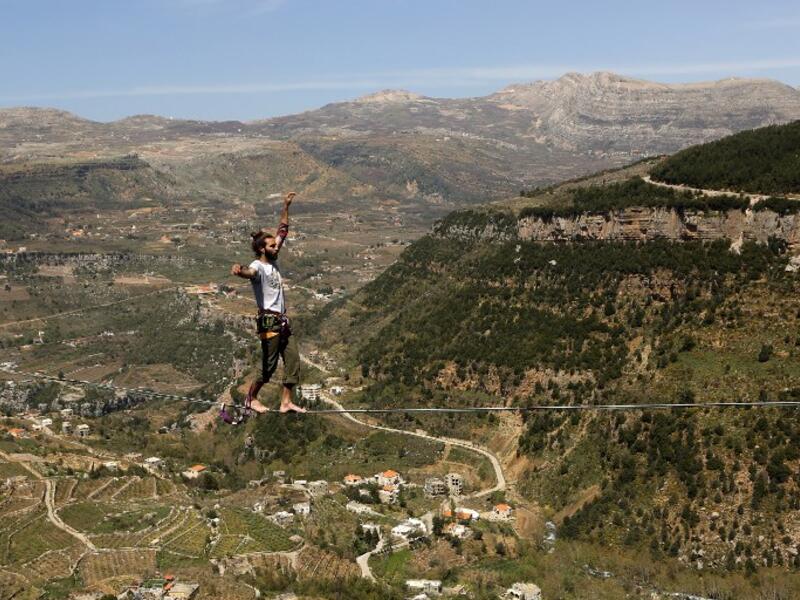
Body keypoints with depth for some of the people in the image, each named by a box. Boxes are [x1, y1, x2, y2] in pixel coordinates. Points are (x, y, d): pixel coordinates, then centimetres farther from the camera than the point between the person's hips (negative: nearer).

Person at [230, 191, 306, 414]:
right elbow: (250, 272, -40)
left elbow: (282, 230, 19)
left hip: (282, 321, 9)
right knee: (268, 365, -2)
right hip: (269, 322, -9)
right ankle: (251, 399, 17)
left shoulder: (273, 261, 12)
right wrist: (240, 271, -63)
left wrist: (286, 207, 17)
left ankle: (286, 402, 8)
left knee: (293, 359, 5)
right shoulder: (258, 266, -14)